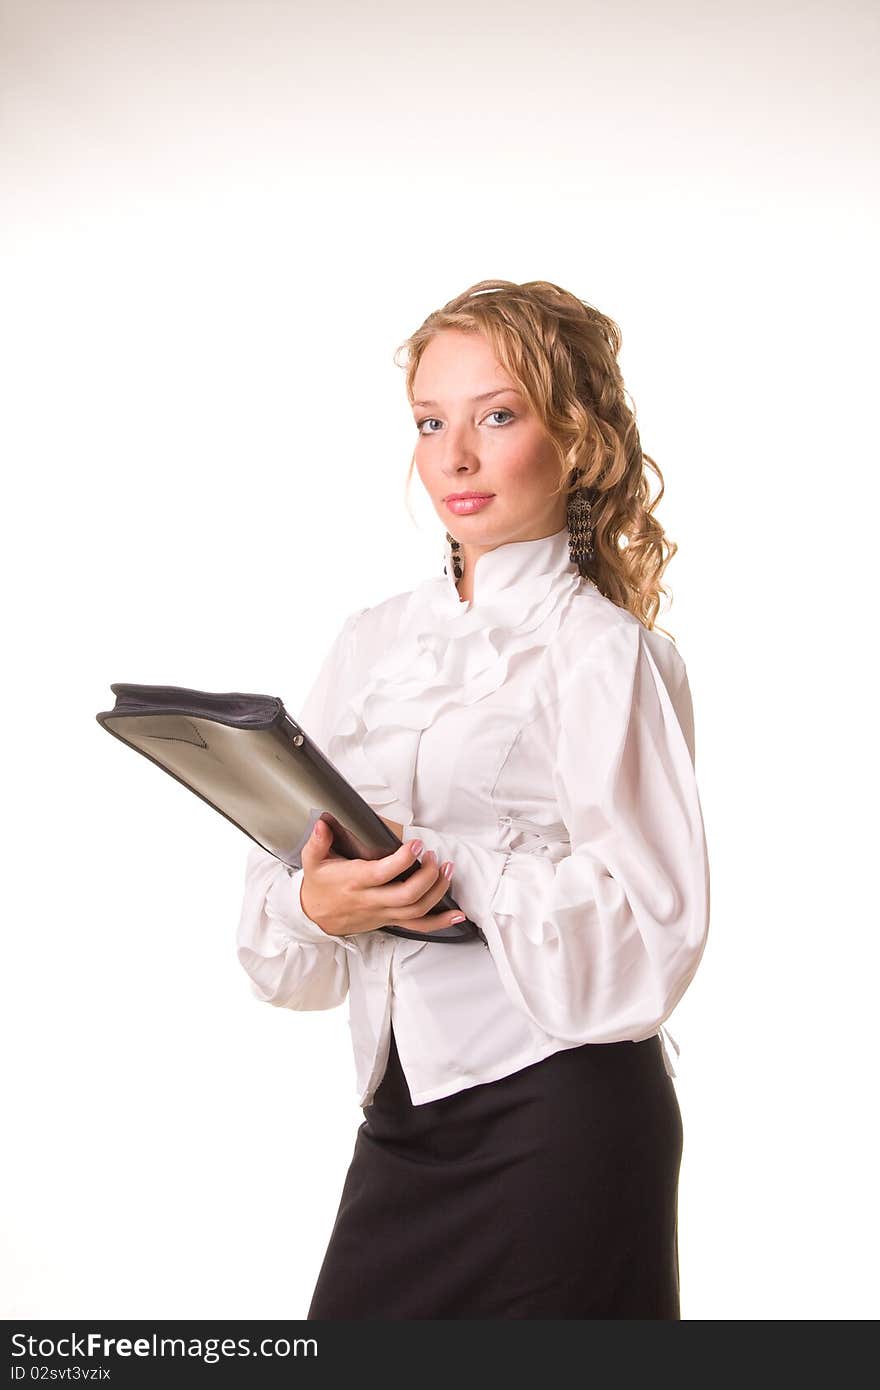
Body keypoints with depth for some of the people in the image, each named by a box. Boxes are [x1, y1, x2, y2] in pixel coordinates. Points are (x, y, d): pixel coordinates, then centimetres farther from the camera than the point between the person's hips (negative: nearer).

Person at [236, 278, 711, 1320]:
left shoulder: (604, 651, -8)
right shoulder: (373, 642, 9)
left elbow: (650, 932, -16)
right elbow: (276, 891, 8)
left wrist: (440, 864, -21)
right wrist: (320, 904, -14)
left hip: (557, 1124, -5)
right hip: (401, 1116, 5)